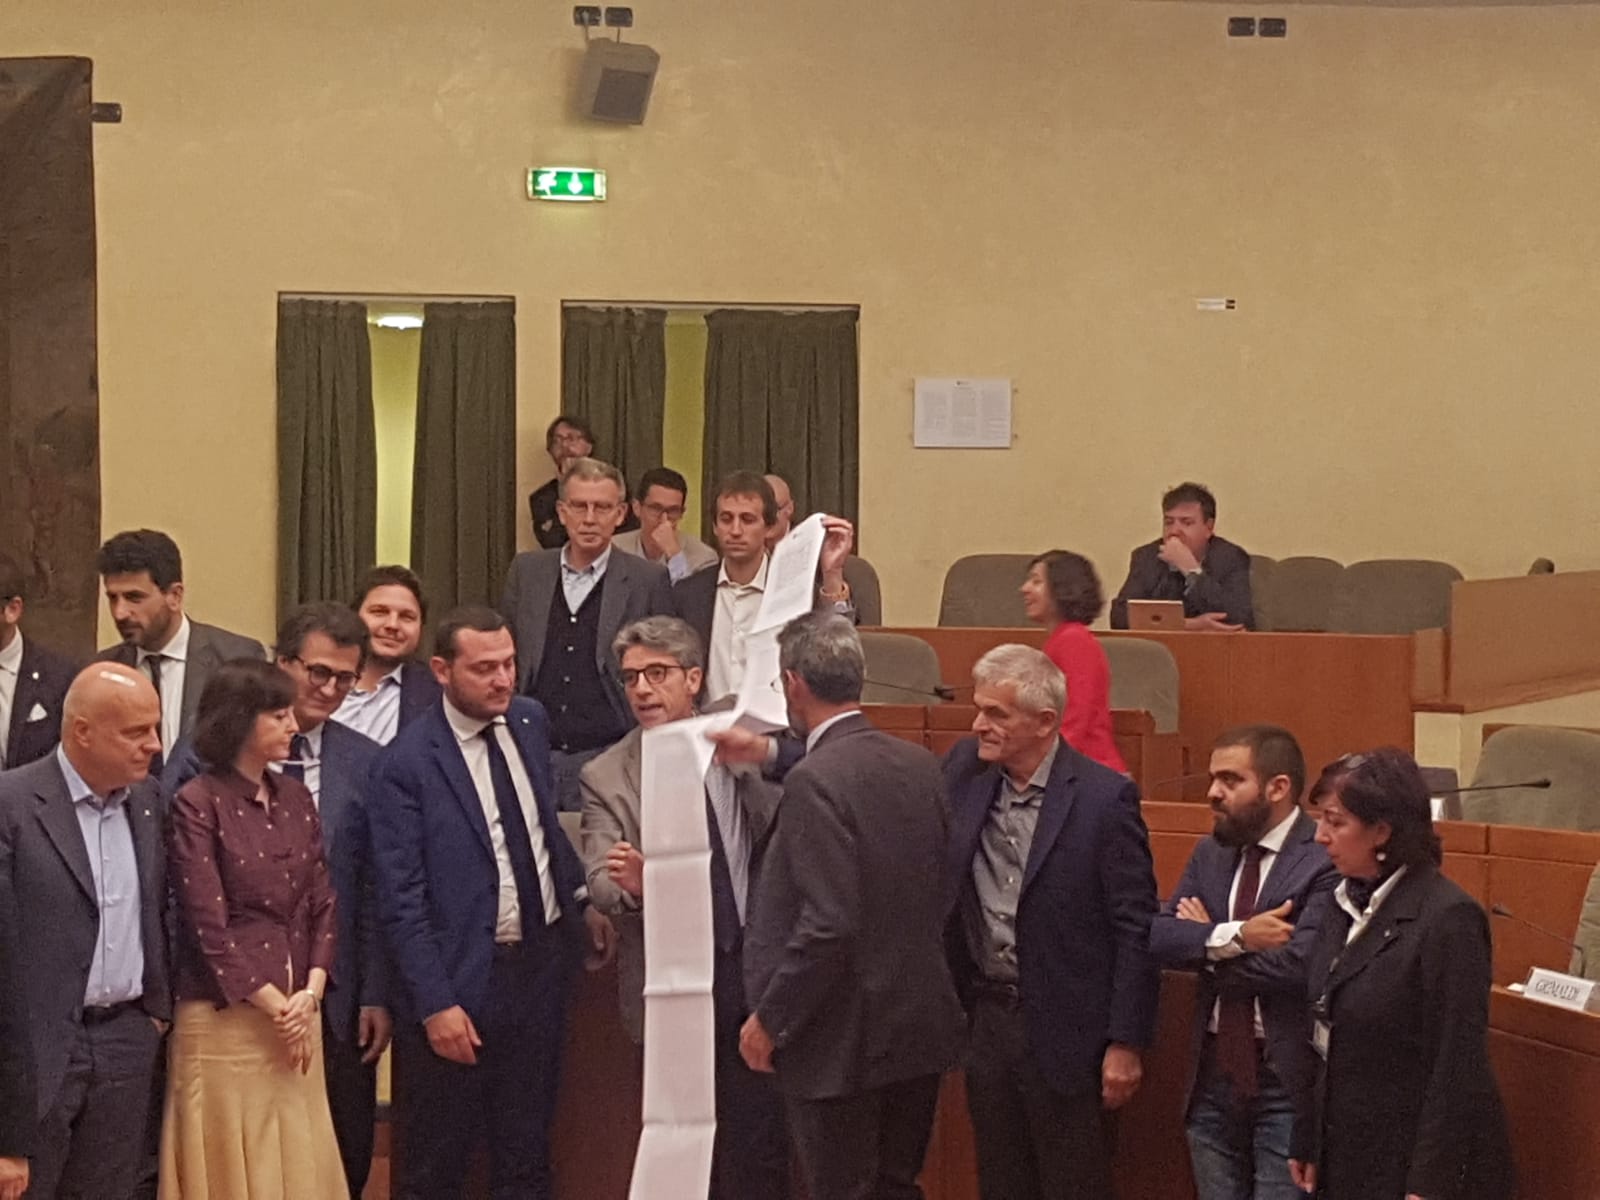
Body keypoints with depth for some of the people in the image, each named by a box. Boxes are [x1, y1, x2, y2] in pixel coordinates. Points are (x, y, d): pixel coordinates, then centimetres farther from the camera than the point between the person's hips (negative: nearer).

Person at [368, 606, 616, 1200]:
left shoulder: (530, 722, 4)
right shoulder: (405, 764, -14)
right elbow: (402, 901, -15)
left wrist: (581, 901, 13)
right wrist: (436, 1003, -17)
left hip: (542, 961, 6)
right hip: (464, 976, -5)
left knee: (527, 1151, 14)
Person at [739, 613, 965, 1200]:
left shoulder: (814, 781, -19)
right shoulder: (920, 766, 4)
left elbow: (827, 925, -24)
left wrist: (769, 1020, -13)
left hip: (843, 1041, -8)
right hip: (921, 1023, 8)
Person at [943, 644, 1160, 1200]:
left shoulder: (1105, 797, -13)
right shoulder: (965, 769, 2)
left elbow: (1136, 930, -11)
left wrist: (1126, 1043, -12)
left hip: (1066, 1030, -5)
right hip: (986, 1016, 5)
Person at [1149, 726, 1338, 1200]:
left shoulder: (1328, 858, -14)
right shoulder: (1209, 853, 10)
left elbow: (1300, 962, -24)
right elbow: (1158, 937, 0)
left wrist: (1207, 949, -8)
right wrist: (1234, 936, -19)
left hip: (1288, 1078, -7)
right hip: (1212, 1072, 7)